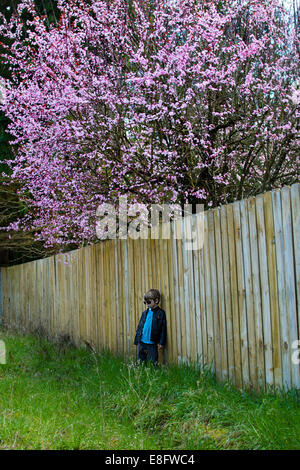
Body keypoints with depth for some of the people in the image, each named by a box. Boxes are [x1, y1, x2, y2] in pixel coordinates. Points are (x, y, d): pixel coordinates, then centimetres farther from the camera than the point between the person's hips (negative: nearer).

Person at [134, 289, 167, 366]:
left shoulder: (160, 313, -4)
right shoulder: (145, 313, 8)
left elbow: (163, 329, -5)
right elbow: (139, 326, 11)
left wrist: (161, 342, -8)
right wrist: (137, 340, 7)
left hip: (152, 344, -4)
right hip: (141, 342, 5)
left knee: (153, 363, 1)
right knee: (140, 362, 12)